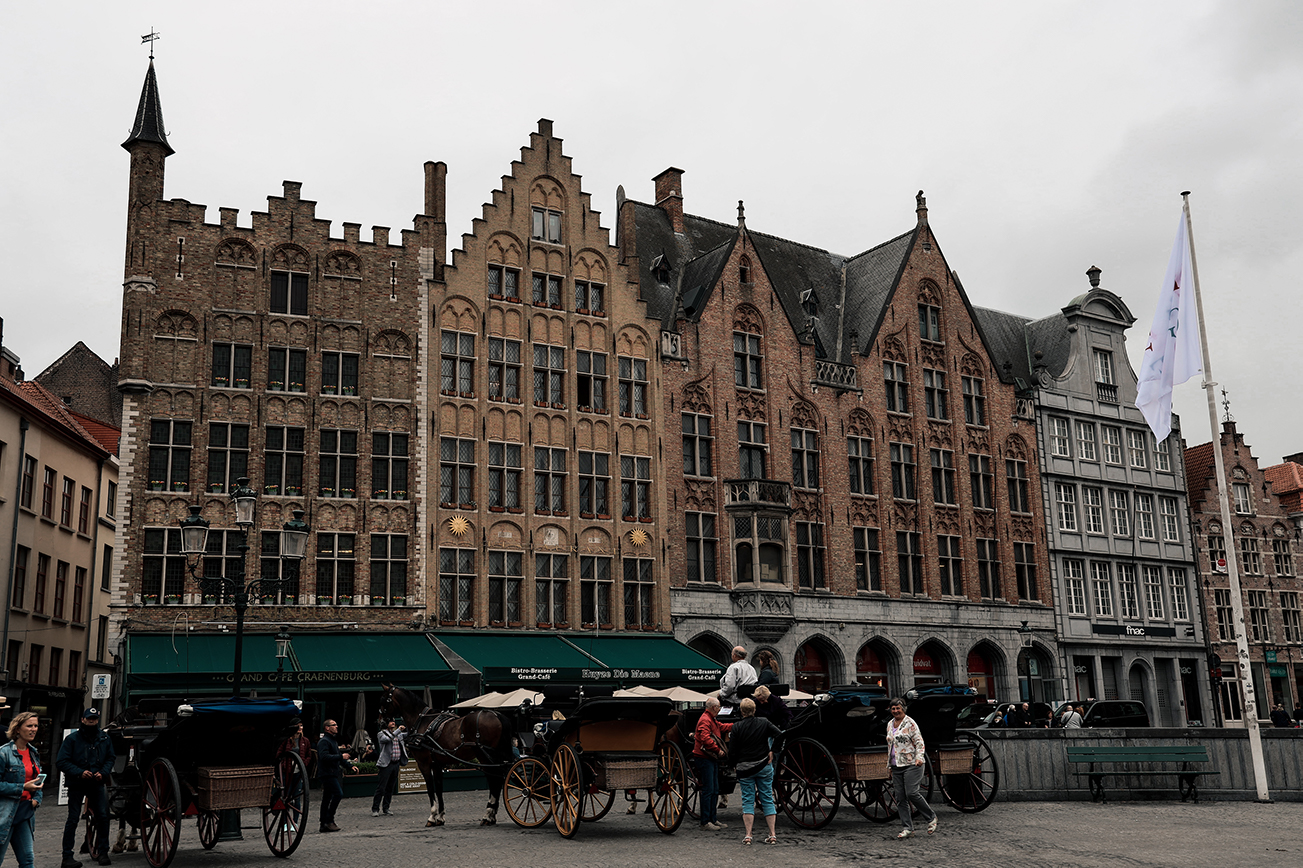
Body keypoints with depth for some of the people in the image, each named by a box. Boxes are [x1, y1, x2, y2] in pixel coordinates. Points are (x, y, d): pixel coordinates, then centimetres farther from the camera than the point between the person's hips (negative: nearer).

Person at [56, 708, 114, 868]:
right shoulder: (72, 739, -5)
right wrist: (79, 772, -19)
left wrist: (103, 773, -6)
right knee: (73, 819, -3)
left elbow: (111, 758, 13)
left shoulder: (104, 738, 6)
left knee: (102, 816, 2)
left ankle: (102, 852, 14)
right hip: (76, 784, -3)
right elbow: (61, 762, -8)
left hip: (97, 783, 3)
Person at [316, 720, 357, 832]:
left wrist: (350, 765, 19)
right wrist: (341, 757, -23)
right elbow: (324, 756, -25)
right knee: (338, 794, -16)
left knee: (327, 799, 10)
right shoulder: (324, 741, -11)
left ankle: (324, 825, 13)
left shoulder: (334, 741, 22)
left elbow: (338, 756, 29)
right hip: (327, 774, -10)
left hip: (332, 774, 10)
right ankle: (329, 820, -13)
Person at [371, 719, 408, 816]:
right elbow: (387, 738, -23)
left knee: (391, 788, 10)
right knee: (381, 787, -6)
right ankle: (375, 809, 1)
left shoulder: (399, 734, 15)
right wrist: (398, 730, -25)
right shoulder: (382, 734, -4)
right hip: (386, 764, -6)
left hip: (396, 764, 6)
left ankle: (386, 808, 19)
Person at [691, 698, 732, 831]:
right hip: (704, 759, -11)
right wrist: (718, 750, -20)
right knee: (708, 790, -9)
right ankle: (705, 822, -6)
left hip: (712, 759, 11)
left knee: (715, 790, 13)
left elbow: (721, 727, 33)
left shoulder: (712, 720, 19)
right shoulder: (705, 720, -16)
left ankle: (712, 819, 19)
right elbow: (705, 738, -26)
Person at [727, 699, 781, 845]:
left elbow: (732, 751, -5)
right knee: (767, 799, 8)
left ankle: (747, 835, -3)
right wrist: (772, 752, -1)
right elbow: (780, 735, -10)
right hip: (764, 766, 1)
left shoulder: (737, 727, -3)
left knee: (747, 800, 4)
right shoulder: (764, 723, 1)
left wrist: (735, 763, 12)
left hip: (744, 768, -1)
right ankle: (772, 834, 5)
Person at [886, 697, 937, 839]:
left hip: (911, 764, -7)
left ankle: (931, 818, 6)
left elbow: (919, 743, -9)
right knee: (900, 797, 1)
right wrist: (890, 762, 23)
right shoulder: (890, 724, 15)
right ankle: (908, 828, 4)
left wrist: (919, 758, -23)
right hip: (896, 766, 7)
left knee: (911, 793, -15)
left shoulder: (910, 723, -6)